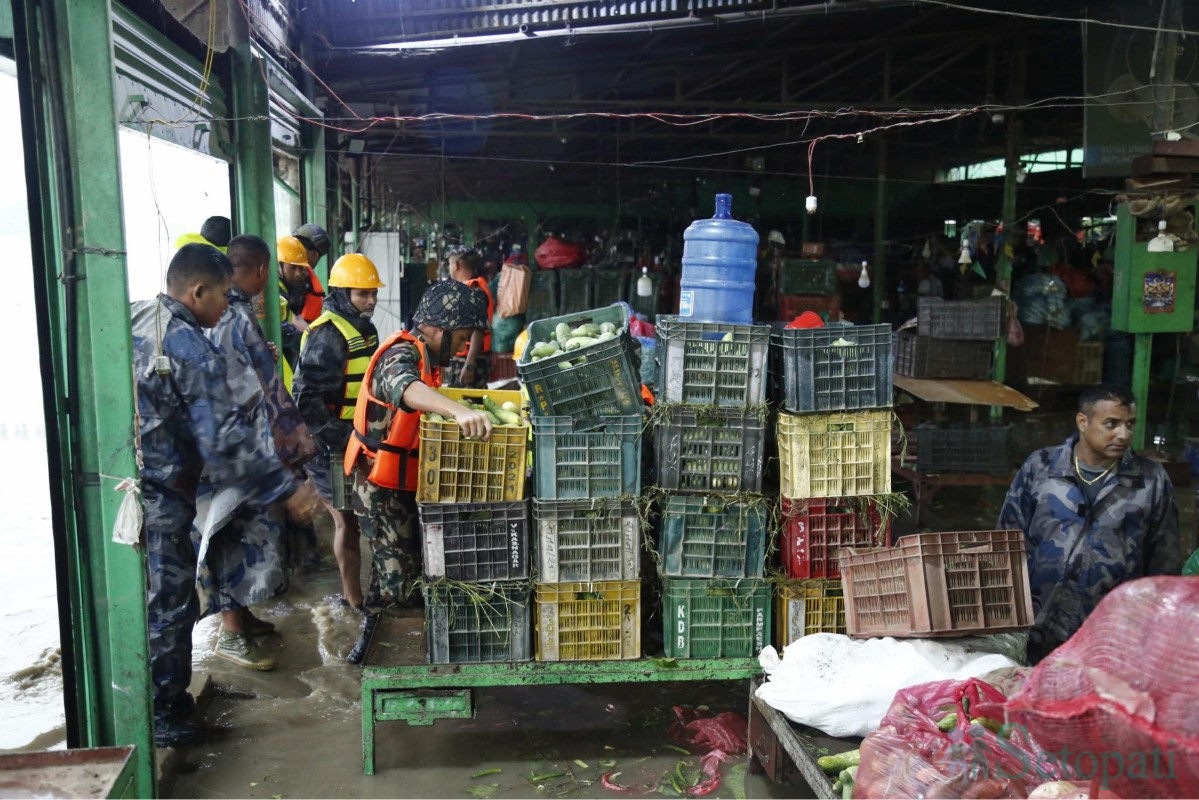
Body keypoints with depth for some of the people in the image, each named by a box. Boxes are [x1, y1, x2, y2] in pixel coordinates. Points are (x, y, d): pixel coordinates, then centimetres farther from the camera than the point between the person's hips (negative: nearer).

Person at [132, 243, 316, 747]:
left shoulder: (131, 319, 5)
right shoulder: (195, 353, -19)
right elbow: (226, 442, -22)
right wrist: (286, 489, -16)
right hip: (157, 499, -9)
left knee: (137, 597, 20)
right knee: (167, 606, 5)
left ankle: (163, 699, 35)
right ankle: (157, 718, 18)